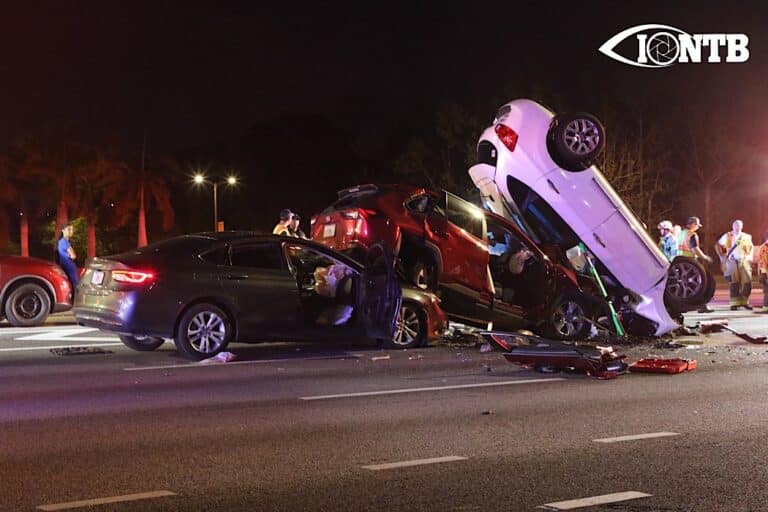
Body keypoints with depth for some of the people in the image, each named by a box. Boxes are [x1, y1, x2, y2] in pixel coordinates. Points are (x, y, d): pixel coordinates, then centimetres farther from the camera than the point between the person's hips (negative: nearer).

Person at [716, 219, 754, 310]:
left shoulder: (746, 237, 10)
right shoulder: (727, 236, 3)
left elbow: (751, 247, 25)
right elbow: (718, 246, 6)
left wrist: (749, 257, 14)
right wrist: (722, 257, 0)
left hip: (744, 261, 3)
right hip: (732, 262, -3)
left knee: (747, 282, -3)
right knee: (734, 283, -7)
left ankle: (744, 302, 10)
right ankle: (734, 303, -4)